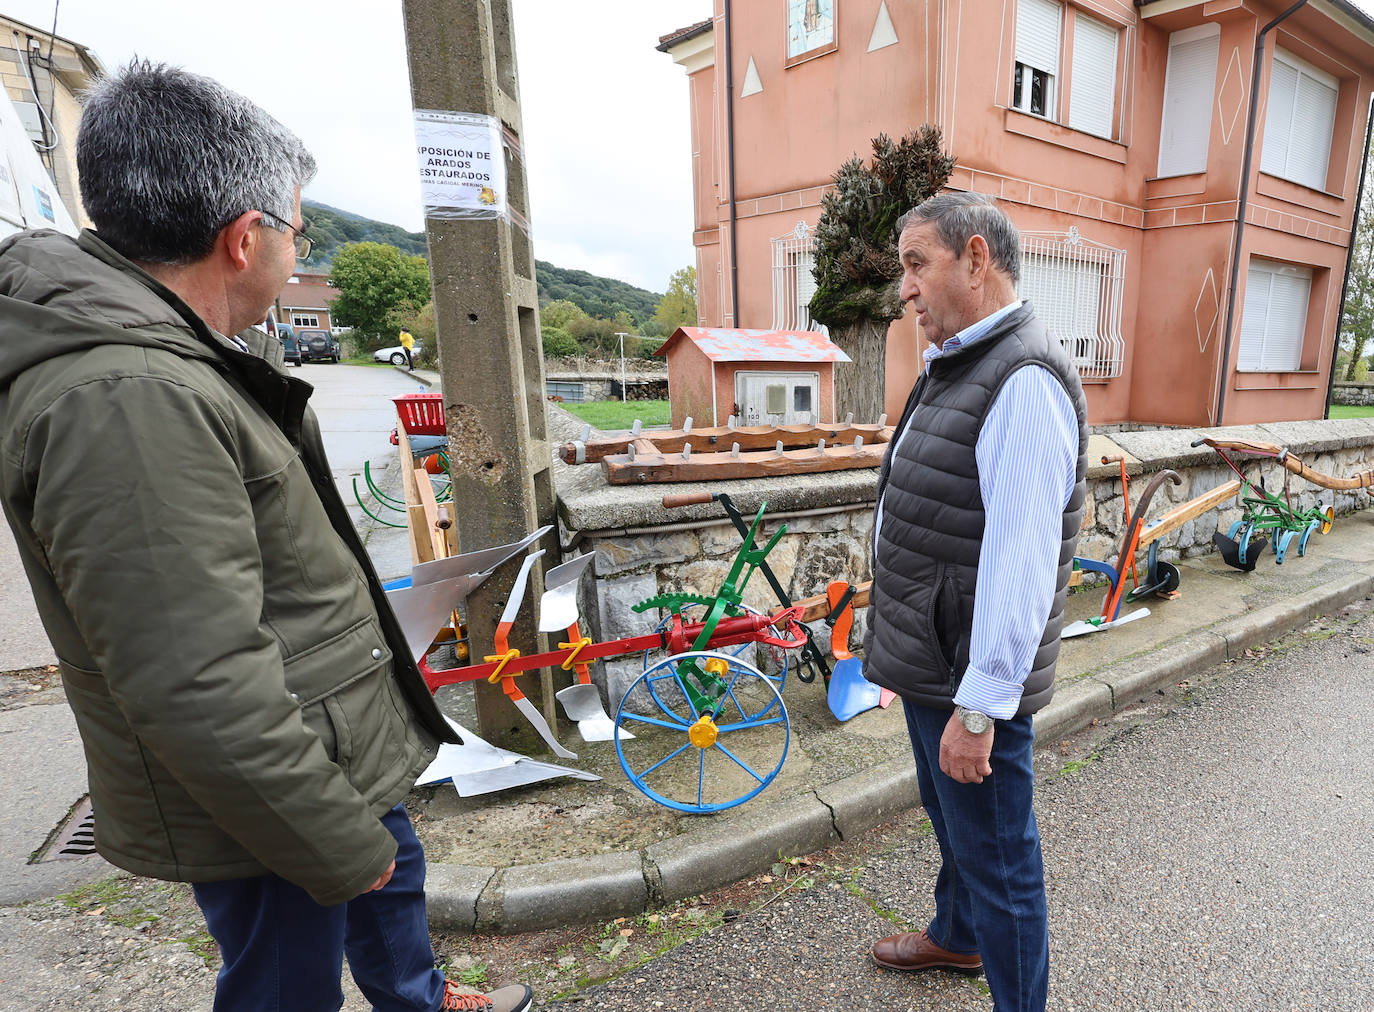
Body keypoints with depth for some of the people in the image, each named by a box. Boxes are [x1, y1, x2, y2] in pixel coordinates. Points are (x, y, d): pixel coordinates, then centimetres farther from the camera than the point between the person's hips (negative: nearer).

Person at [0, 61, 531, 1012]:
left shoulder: (166, 358, 6)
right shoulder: (129, 401, -31)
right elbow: (198, 695, -32)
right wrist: (340, 843, -21)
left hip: (332, 745, 10)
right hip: (261, 803, -10)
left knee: (393, 873, 30)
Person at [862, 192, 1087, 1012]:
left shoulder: (1024, 382, -21)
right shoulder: (956, 367, 12)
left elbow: (1020, 560, -27)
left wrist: (980, 705, -24)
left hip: (973, 677, -10)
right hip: (932, 659, 10)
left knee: (996, 855, 9)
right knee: (951, 818, 28)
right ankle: (957, 937, 52)